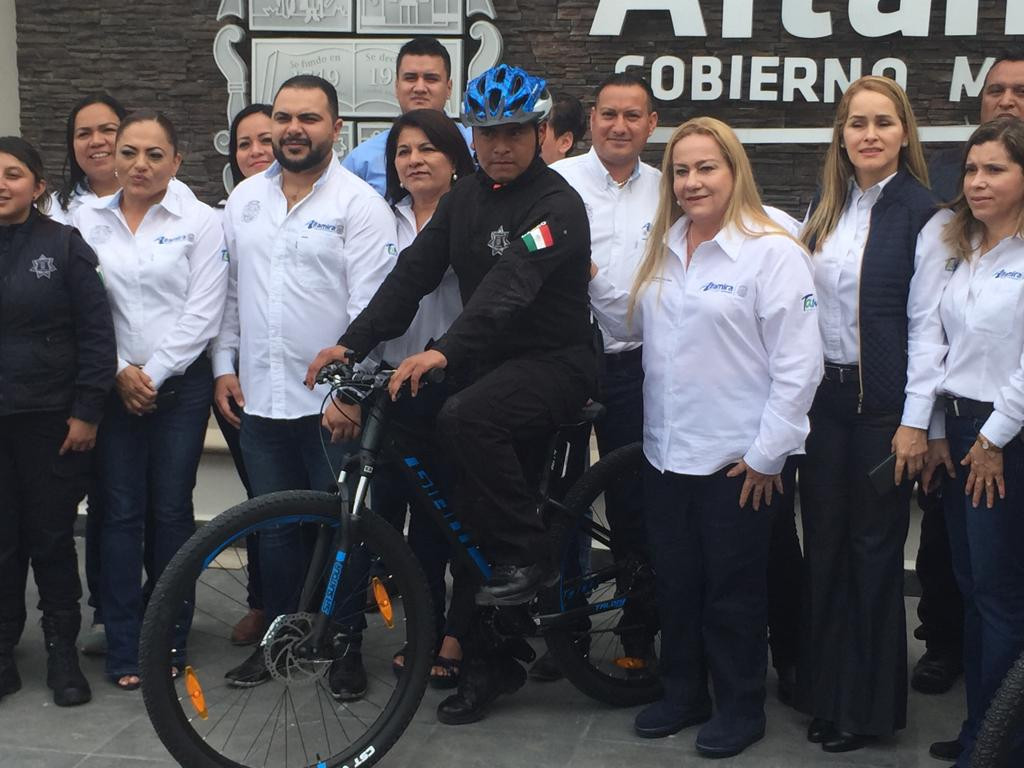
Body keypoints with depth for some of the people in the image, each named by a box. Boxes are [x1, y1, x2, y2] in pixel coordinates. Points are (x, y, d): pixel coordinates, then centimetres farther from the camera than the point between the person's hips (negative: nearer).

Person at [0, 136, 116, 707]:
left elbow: (97, 334, -5)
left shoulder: (65, 246, -3)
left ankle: (63, 654, 19)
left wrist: (87, 412, -9)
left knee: (53, 539, 7)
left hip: (52, 420, -2)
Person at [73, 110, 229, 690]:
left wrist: (153, 373, -10)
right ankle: (125, 649, 9)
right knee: (121, 513, 1)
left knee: (171, 512, 3)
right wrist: (119, 372, -8)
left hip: (180, 385, -2)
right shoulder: (89, 220, 6)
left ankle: (169, 643, 15)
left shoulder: (200, 221, -1)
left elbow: (203, 312, -7)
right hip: (113, 386, 2)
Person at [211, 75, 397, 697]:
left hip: (332, 401, -4)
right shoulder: (245, 199, 10)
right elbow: (229, 290, 15)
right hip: (259, 396, 5)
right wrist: (225, 364, 8)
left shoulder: (360, 204, -7)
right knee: (275, 528, 14)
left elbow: (370, 307, -13)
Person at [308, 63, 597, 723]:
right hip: (488, 362, 7)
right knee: (464, 518, 5)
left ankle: (530, 557, -16)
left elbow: (511, 284, -30)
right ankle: (487, 663, 20)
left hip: (554, 362, -7)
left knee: (466, 417, -35)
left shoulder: (556, 205, -14)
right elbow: (413, 272, 3)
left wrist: (444, 351, -45)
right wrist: (352, 341, -11)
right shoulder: (464, 198, 10)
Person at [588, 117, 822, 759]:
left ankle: (741, 709, 23)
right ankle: (683, 693, 32)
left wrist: (768, 454, -14)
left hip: (737, 460, -6)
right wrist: (592, 281, 1)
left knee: (733, 591, 7)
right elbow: (634, 324, 15)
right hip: (667, 452, 6)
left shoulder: (773, 252, -13)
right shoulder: (664, 249, 10)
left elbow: (799, 364, -15)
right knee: (676, 582, 16)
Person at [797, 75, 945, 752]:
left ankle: (872, 704, 18)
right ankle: (827, 690, 24)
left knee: (875, 546, 4)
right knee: (824, 543, 10)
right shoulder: (826, 207, 9)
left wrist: (915, 422, -13)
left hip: (882, 401, -5)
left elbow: (925, 324, -10)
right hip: (823, 394, 5)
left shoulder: (922, 213, -7)